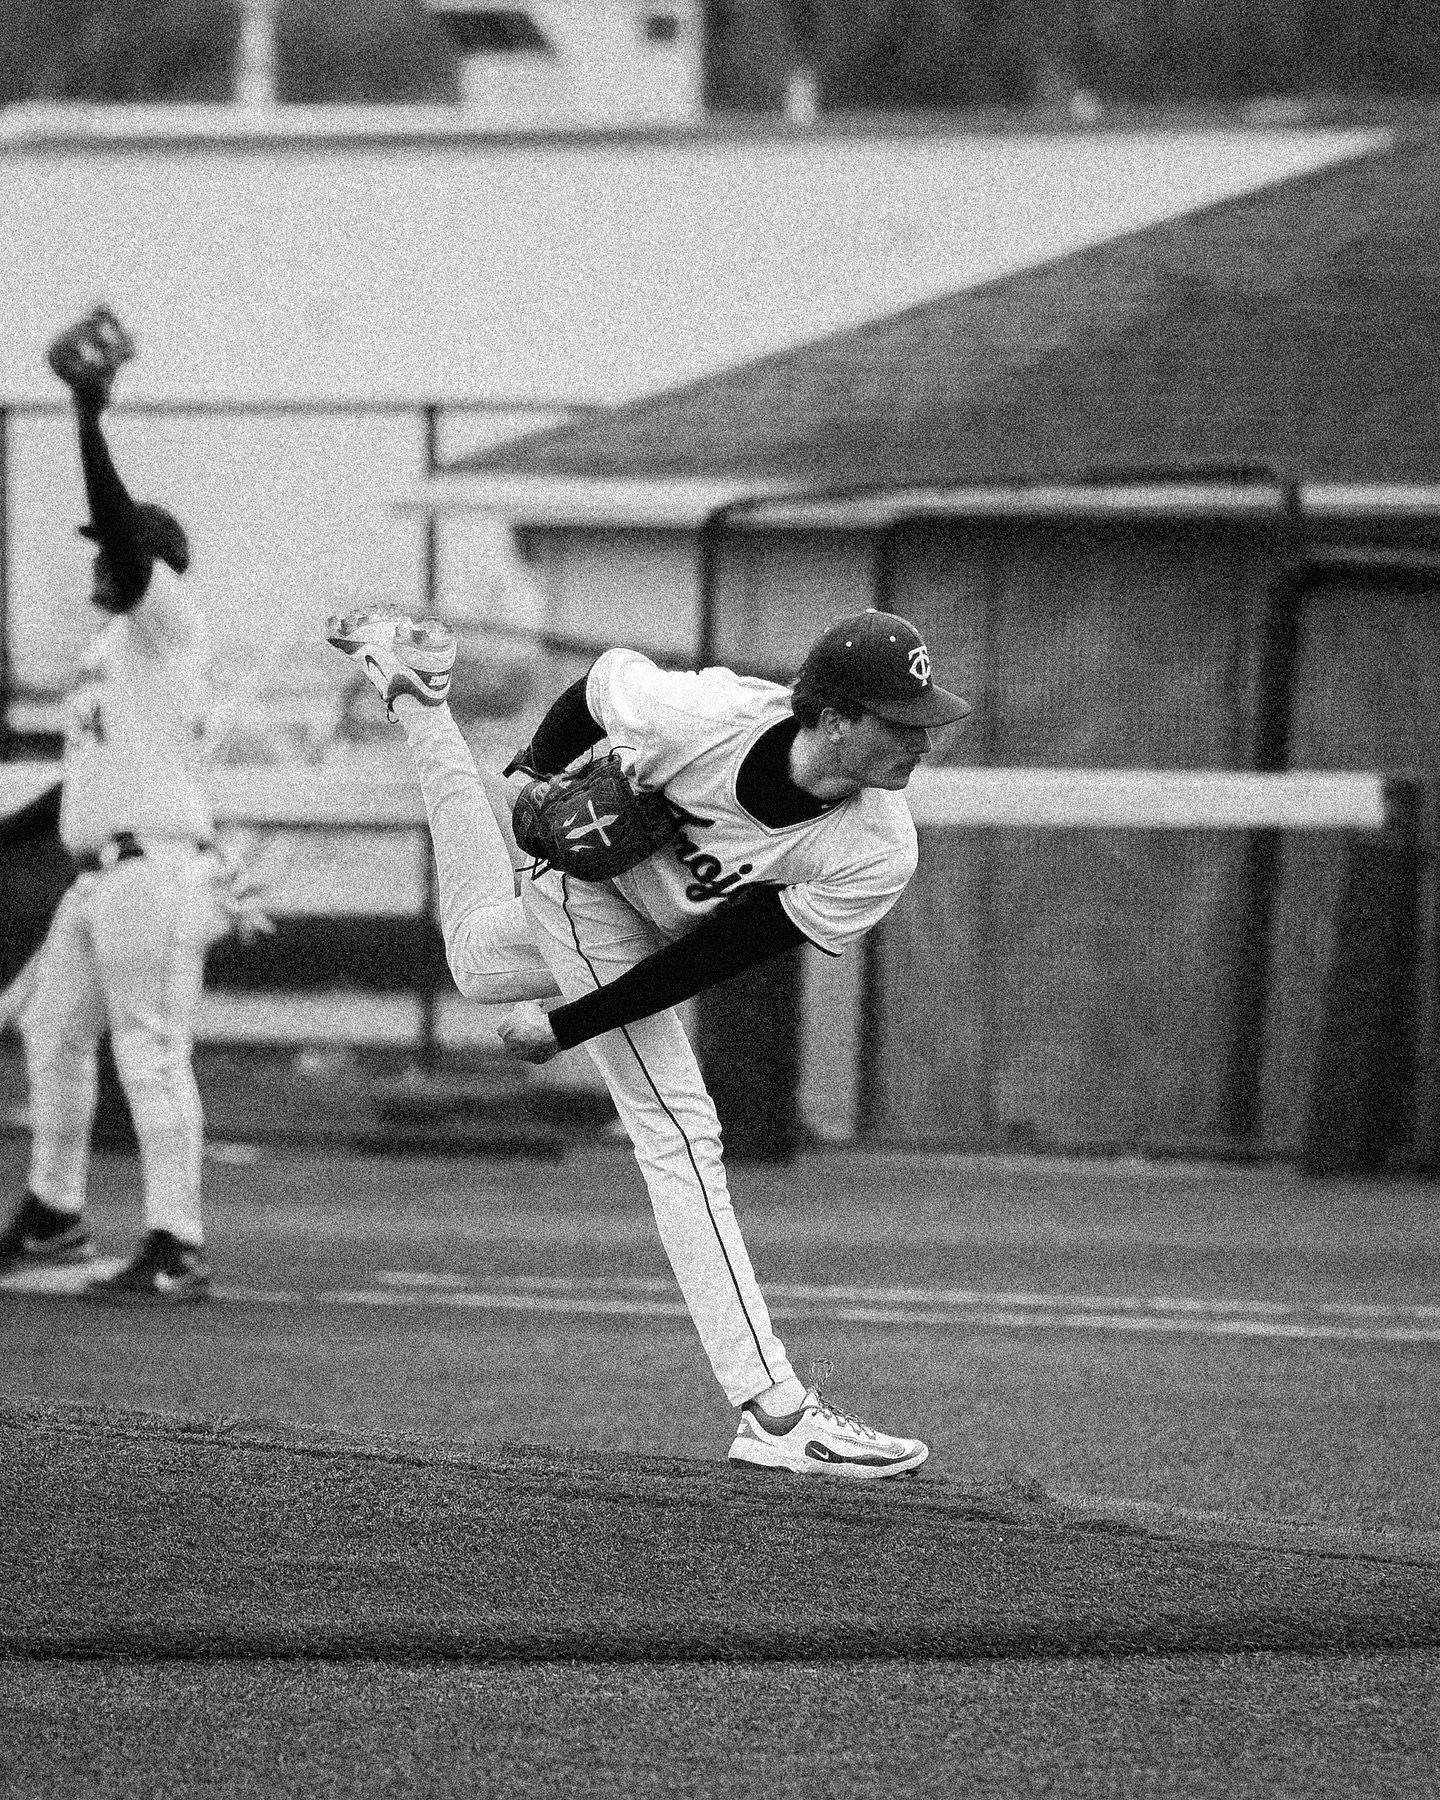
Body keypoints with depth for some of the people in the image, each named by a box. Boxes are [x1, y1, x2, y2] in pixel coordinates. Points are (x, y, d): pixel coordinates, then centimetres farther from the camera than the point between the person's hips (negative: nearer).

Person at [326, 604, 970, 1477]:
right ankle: (772, 1409, -18)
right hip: (587, 870, -5)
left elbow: (723, 953, -26)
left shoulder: (880, 855, -32)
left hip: (672, 921, 5)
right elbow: (608, 675, -18)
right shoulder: (706, 717, -41)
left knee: (479, 962, 33)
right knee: (680, 1128, -16)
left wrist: (566, 1025, -24)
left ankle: (418, 700, 48)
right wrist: (532, 776, -3)